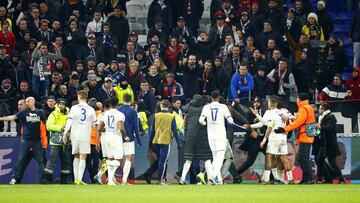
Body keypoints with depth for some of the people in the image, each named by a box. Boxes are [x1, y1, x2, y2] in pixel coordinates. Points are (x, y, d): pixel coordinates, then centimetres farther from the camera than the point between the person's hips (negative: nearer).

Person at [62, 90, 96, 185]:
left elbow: (69, 121, -4)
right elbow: (94, 124, 8)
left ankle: (76, 178, 14)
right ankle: (80, 179, -10)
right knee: (83, 158, -2)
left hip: (75, 135, 0)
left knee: (76, 157, 15)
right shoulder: (91, 110, 3)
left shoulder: (74, 108, -1)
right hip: (86, 136, 0)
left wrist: (65, 133, 0)